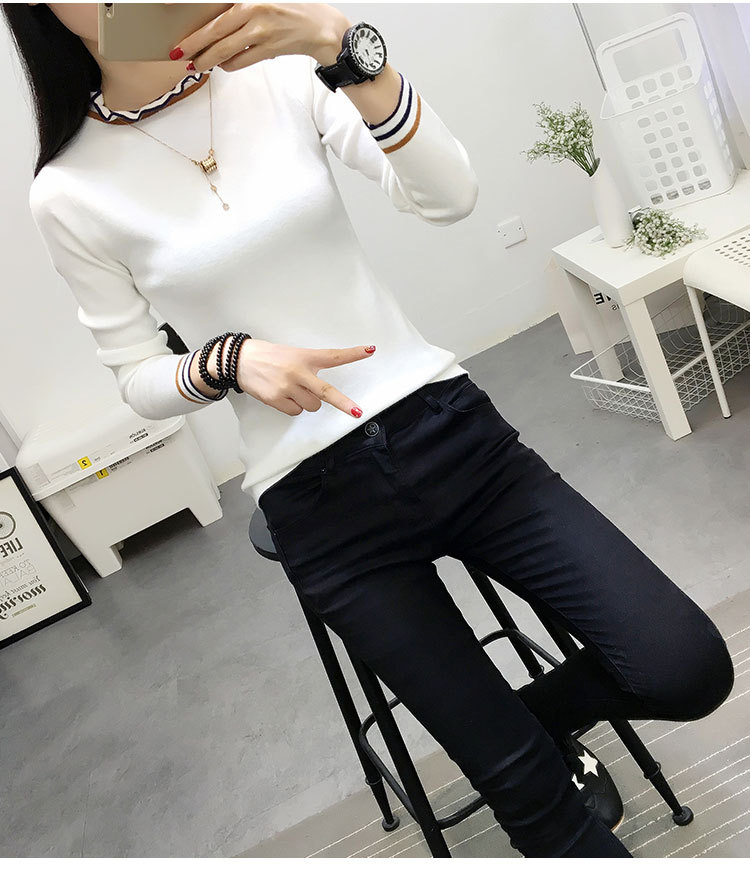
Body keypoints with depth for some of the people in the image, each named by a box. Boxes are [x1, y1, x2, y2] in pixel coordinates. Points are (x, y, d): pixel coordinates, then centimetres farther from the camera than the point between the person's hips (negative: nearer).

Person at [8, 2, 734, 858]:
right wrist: (232, 359, -15)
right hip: (319, 507, -2)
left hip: (448, 430, 3)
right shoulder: (69, 195, 0)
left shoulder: (280, 75, 3)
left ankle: (520, 714, 26)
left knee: (688, 669, -2)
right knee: (522, 778, 5)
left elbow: (450, 197, -9)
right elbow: (137, 378, 6)